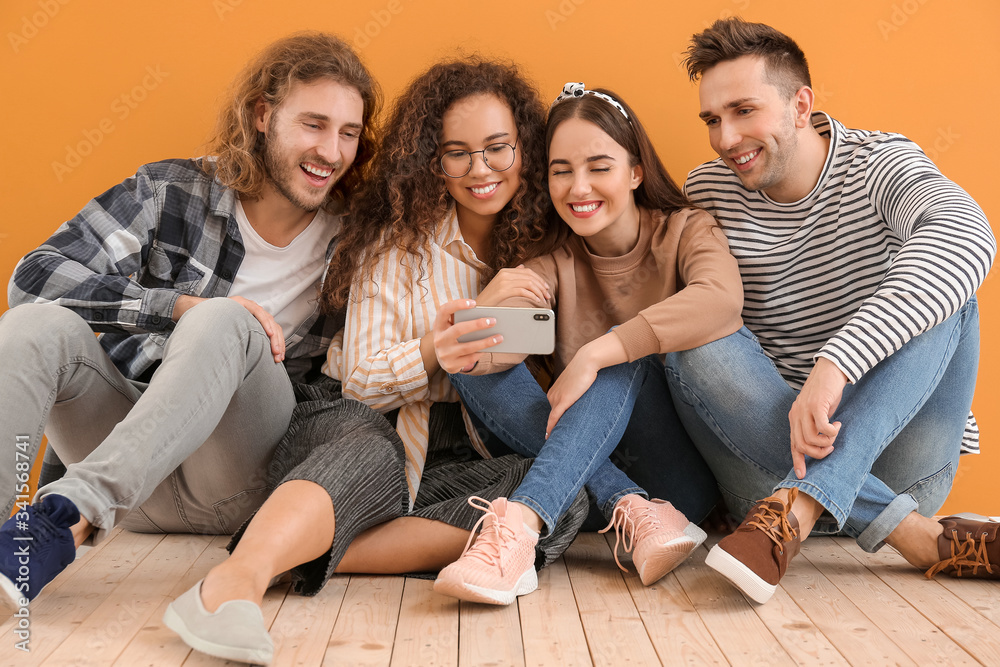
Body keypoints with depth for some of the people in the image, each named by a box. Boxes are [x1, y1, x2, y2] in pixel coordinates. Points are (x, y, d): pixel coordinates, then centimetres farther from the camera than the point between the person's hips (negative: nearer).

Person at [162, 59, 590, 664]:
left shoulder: (542, 248, 9)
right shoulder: (400, 240, -2)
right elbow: (365, 380, -9)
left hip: (460, 454, 3)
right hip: (358, 421, -3)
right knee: (373, 454, -39)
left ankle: (314, 556, -34)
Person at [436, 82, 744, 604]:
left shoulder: (685, 230, -2)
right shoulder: (552, 259, 5)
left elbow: (722, 298, -27)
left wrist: (594, 355, -33)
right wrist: (470, 350, -41)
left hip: (684, 472, -3)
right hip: (586, 466, 3)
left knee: (626, 351, -29)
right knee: (478, 372, -17)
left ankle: (519, 523, -42)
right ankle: (631, 511, -29)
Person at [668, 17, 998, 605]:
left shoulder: (880, 161, -7)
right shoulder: (707, 191, 3)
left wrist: (835, 363, -43)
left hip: (896, 455, -1)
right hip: (769, 439, 2)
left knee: (943, 291, -23)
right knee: (692, 348, -26)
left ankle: (797, 503, -36)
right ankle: (921, 537, -30)